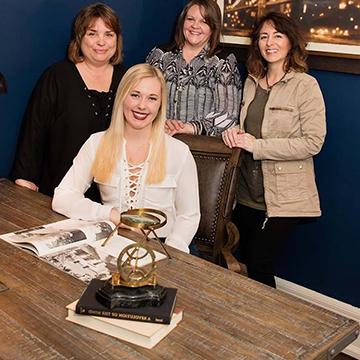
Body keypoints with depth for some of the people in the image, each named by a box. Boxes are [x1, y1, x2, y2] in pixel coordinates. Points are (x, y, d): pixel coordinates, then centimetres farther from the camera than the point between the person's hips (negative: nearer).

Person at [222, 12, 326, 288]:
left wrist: (256, 146, -18)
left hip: (283, 198, -6)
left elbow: (313, 142, -17)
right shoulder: (251, 82, 9)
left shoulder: (305, 85, -11)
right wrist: (235, 132, -3)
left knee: (259, 268, -1)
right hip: (248, 193, 6)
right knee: (242, 264, 16)